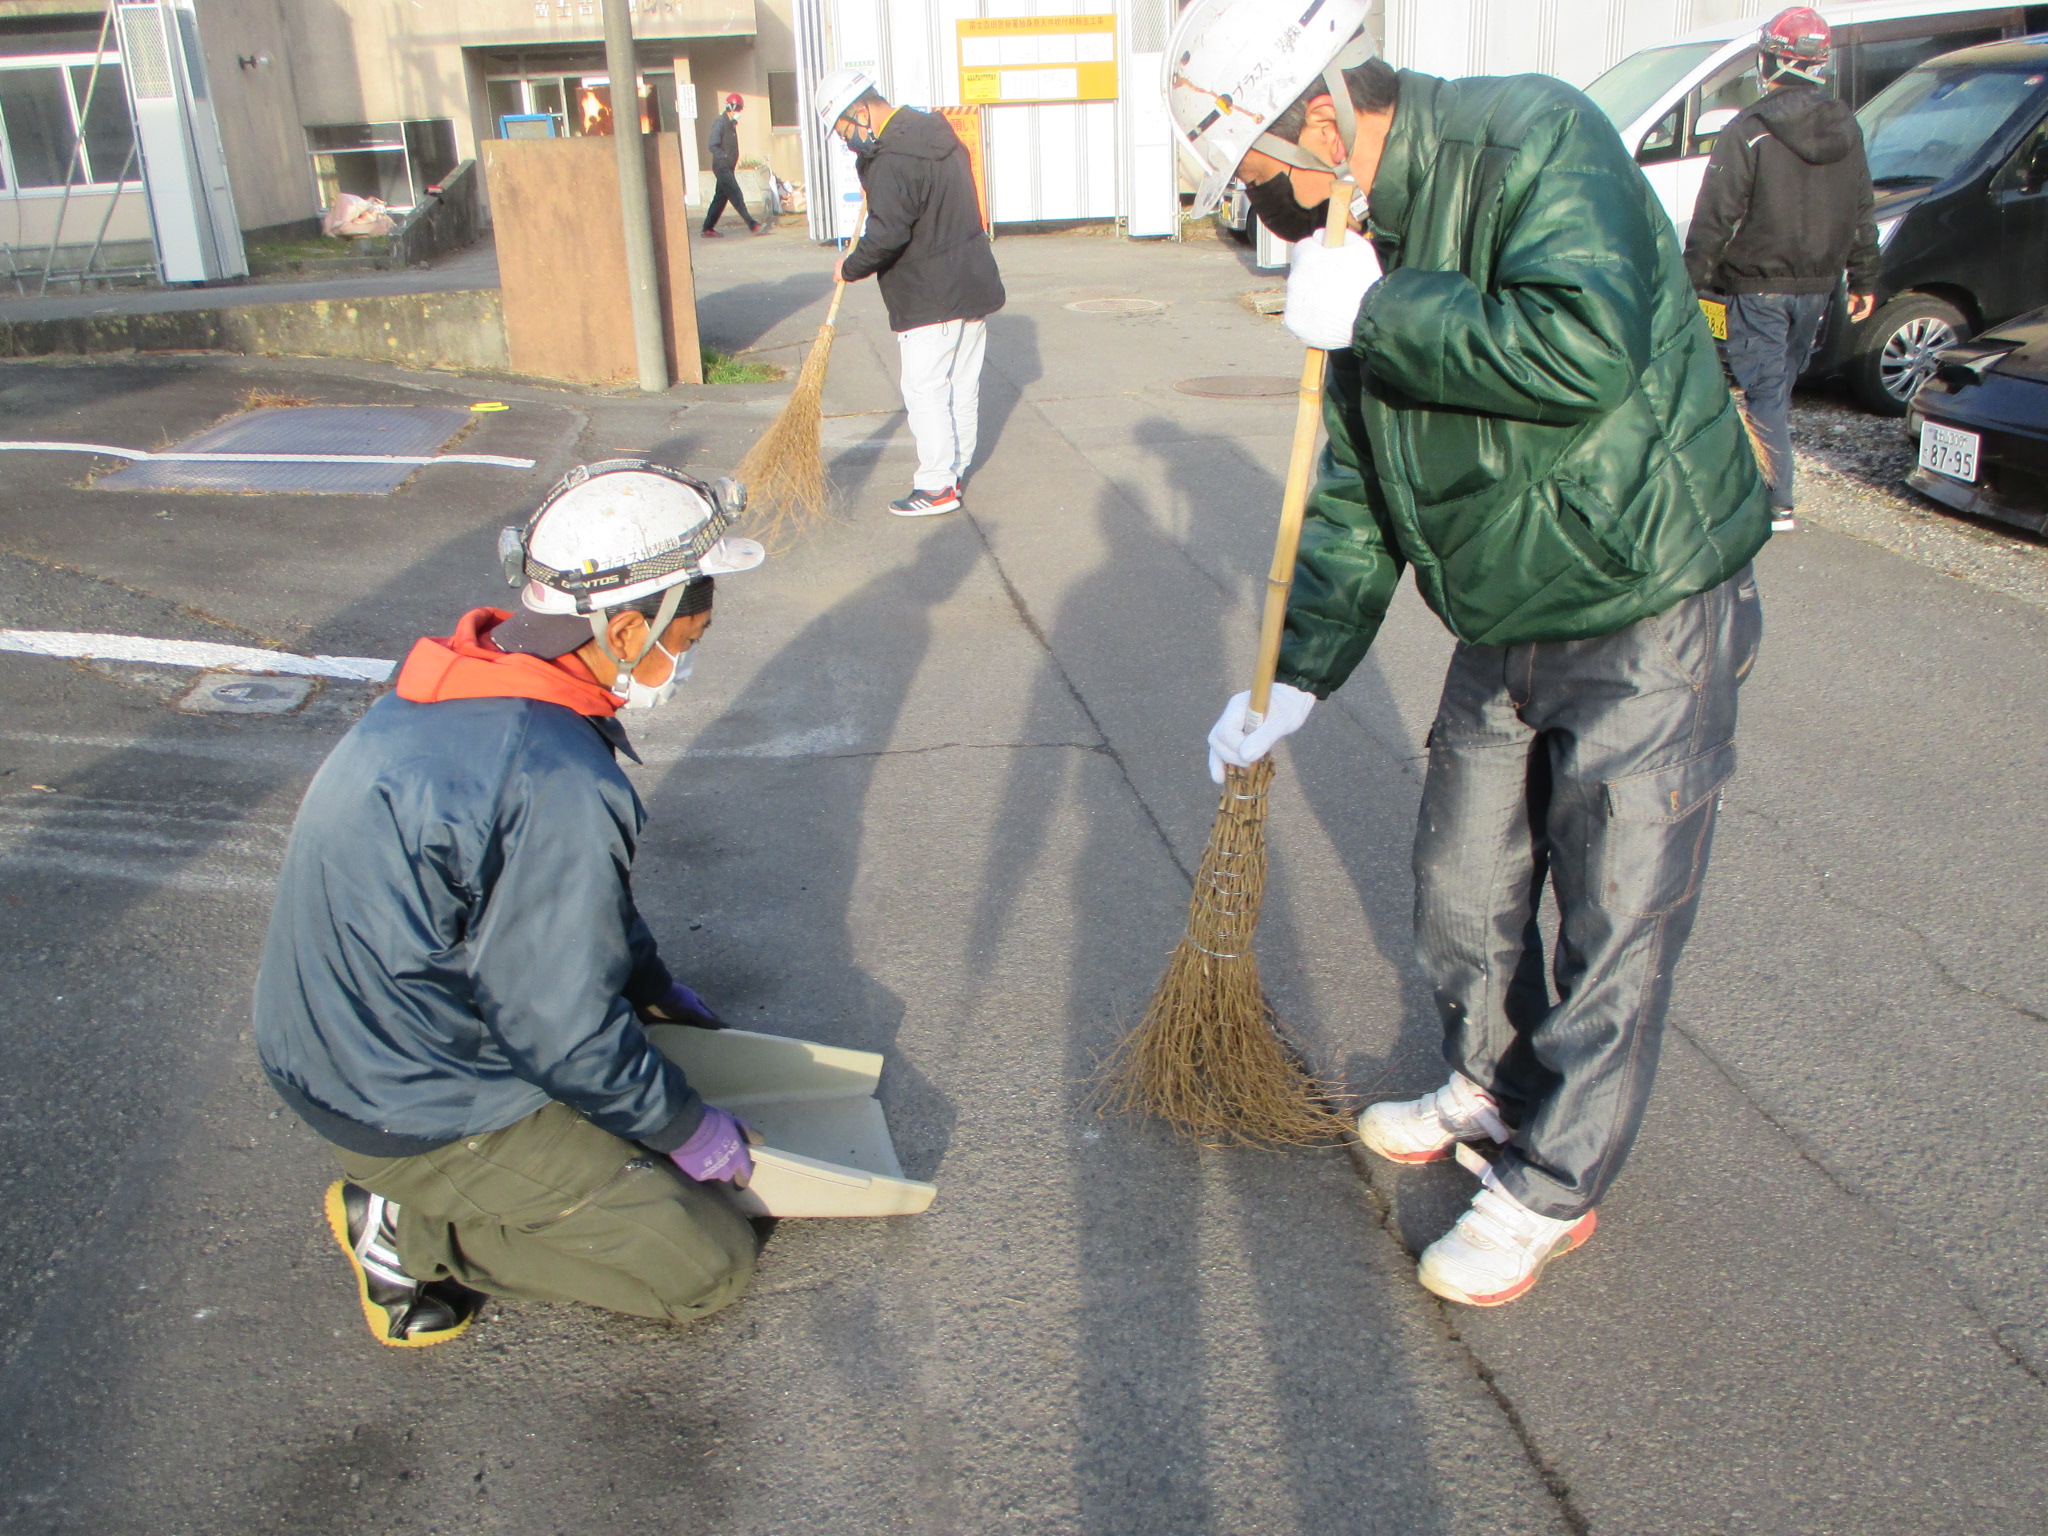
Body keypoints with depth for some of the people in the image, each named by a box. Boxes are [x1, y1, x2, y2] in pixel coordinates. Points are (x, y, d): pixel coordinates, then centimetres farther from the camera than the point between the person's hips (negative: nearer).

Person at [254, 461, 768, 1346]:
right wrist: (687, 1130, -7)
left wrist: (654, 987, 20)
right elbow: (565, 1033, -23)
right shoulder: (558, 790, -32)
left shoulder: (469, 683, -3)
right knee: (709, 1266, -2)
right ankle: (412, 1226, 0)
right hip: (410, 1109, -9)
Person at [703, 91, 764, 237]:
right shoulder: (719, 123, -11)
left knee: (721, 197, 9)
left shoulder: (731, 124, 17)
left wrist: (735, 162, 14)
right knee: (736, 196, -11)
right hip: (722, 166, -9)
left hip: (728, 167, 9)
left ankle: (708, 229, 13)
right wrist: (725, 157, -25)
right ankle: (752, 226, -15)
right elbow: (713, 146, -17)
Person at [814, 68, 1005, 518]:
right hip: (974, 283, 10)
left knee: (924, 387, -3)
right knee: (963, 384, 14)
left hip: (932, 296, -9)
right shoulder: (935, 132, 11)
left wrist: (850, 268, -10)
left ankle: (936, 485, -1)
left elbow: (888, 234, -26)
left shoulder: (894, 159, -20)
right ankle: (957, 471, 24)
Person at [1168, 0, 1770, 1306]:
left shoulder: (1536, 142, -18)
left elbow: (1588, 348, -38)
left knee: (1615, 929, 4)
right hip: (1506, 625, 8)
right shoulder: (1364, 251, 5)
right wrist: (1298, 678, 2)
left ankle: (1554, 1187, 22)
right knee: (1463, 893, 19)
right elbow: (1353, 501, 8)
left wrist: (1378, 314, -26)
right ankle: (1497, 1089, 43)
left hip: (1651, 620, -8)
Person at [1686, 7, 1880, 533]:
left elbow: (1714, 218, -15)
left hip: (1759, 286, -6)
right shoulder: (1847, 129, 7)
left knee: (1764, 390, -3)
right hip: (1817, 286, 6)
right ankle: (1767, 476, 32)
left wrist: (1691, 280, -10)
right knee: (1781, 383, 20)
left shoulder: (1748, 131, -13)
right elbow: (1861, 215, 12)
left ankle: (1778, 504, -8)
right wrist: (1864, 280, 19)